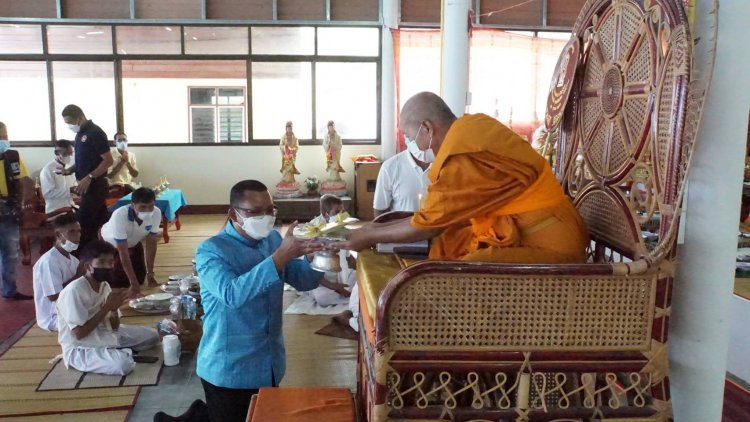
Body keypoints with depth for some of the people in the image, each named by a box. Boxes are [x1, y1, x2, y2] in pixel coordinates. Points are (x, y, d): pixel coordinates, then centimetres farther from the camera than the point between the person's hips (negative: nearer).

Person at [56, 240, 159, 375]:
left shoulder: (105, 286, 2)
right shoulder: (74, 291, -23)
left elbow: (114, 327, 5)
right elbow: (79, 334, -25)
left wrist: (114, 309, -17)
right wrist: (106, 307, -22)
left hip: (105, 335, 8)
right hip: (80, 349, -8)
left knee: (151, 336, 6)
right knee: (123, 363, -32)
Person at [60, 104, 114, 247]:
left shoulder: (95, 133, -14)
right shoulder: (80, 134, 13)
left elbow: (108, 160, -18)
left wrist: (89, 177, -23)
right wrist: (70, 170, 5)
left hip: (94, 185, -9)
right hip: (88, 185, 9)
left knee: (84, 223, -6)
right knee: (101, 221, 13)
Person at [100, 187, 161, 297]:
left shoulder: (156, 213, -32)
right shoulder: (119, 216, -43)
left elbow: (151, 244, -21)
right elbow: (123, 252, -40)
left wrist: (150, 274, -23)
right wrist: (133, 282, -43)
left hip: (134, 243, 4)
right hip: (110, 244, -4)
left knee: (140, 278, 4)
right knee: (116, 283, -7)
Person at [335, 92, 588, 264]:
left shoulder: (468, 159, -23)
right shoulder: (471, 131, 7)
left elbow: (430, 225, -12)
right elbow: (437, 215, 13)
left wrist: (370, 236, 2)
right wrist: (378, 229, 16)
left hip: (547, 251, -10)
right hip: (522, 236, 10)